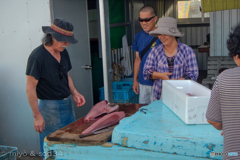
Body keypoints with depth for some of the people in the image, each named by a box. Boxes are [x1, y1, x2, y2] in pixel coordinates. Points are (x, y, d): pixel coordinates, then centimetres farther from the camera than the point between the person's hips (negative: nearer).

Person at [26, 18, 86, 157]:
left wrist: (75, 93, -1)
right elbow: (30, 88, -16)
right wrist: (37, 116, -17)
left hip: (67, 104, 8)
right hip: (50, 107, -7)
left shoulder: (63, 52, 5)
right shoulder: (38, 56, -18)